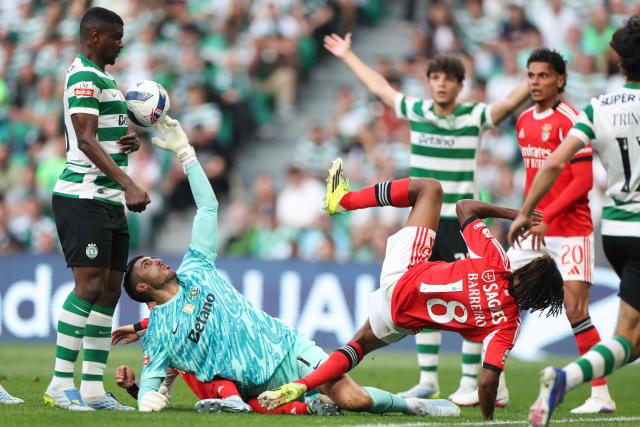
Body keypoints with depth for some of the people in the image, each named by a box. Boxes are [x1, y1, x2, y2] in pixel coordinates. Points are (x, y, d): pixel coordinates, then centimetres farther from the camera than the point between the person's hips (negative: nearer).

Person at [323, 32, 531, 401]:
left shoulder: (474, 117, -4)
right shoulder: (417, 111, 7)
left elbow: (509, 102, -15)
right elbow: (381, 87, 21)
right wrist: (348, 56, 30)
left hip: (460, 222, -5)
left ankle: (471, 382, -1)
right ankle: (429, 381, 13)